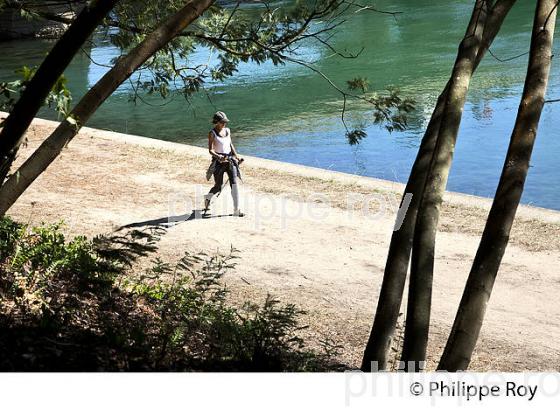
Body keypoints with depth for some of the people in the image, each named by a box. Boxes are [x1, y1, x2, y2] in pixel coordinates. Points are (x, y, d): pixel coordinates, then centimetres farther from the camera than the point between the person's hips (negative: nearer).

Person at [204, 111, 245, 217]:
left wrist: (236, 156, 11)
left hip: (230, 160, 4)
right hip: (218, 162, -4)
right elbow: (210, 150, -14)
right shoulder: (212, 133, -8)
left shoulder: (227, 130, 8)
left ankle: (236, 210, -7)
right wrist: (218, 157, -31)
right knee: (218, 186, 4)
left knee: (234, 183, -9)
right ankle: (208, 198, 39)